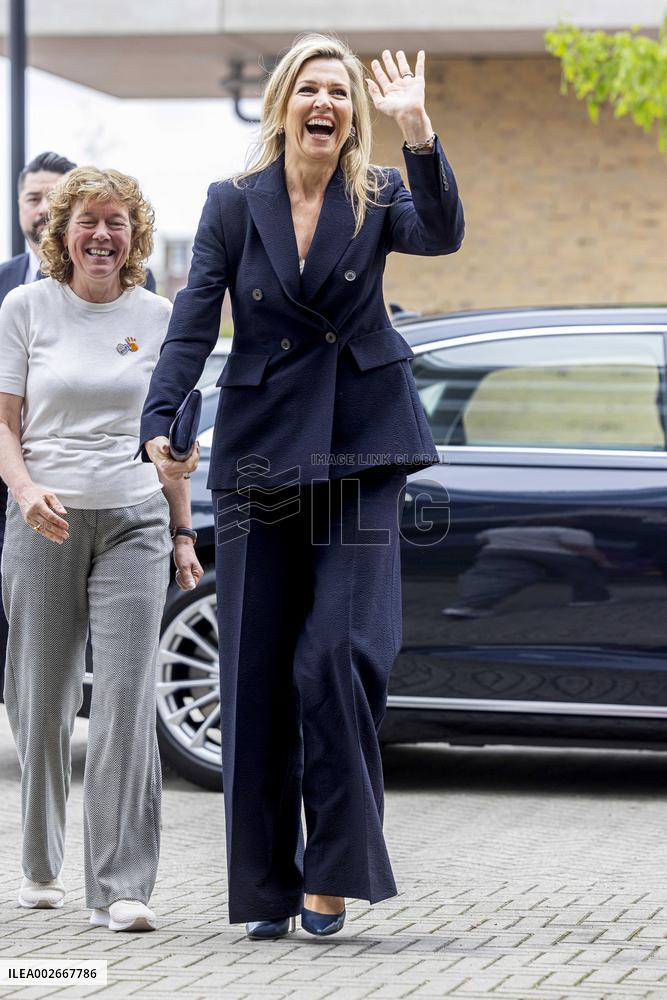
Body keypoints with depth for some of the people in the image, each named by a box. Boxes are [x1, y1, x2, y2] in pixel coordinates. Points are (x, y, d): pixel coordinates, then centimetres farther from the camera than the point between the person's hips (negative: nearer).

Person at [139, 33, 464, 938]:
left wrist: (417, 130, -32)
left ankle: (334, 872, -3)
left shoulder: (377, 199, 2)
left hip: (361, 454, -1)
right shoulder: (233, 205, 3)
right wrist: (160, 423, -18)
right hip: (260, 453, 1)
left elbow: (442, 234, -19)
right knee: (257, 676, 3)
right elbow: (192, 325, -3)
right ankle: (266, 886, 13)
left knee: (342, 655, -13)